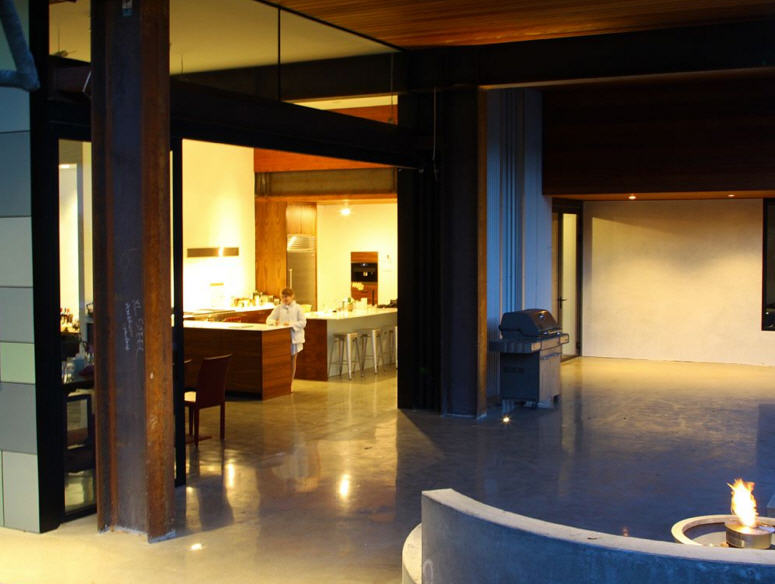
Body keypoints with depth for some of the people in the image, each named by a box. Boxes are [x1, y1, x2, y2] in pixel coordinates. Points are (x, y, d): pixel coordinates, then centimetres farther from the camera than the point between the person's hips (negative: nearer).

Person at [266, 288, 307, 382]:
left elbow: (303, 322, -6)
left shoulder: (297, 308, -1)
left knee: (292, 360, 8)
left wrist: (291, 324, -19)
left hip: (294, 338, -1)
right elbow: (268, 319, 2)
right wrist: (274, 322, -20)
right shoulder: (278, 308, 4)